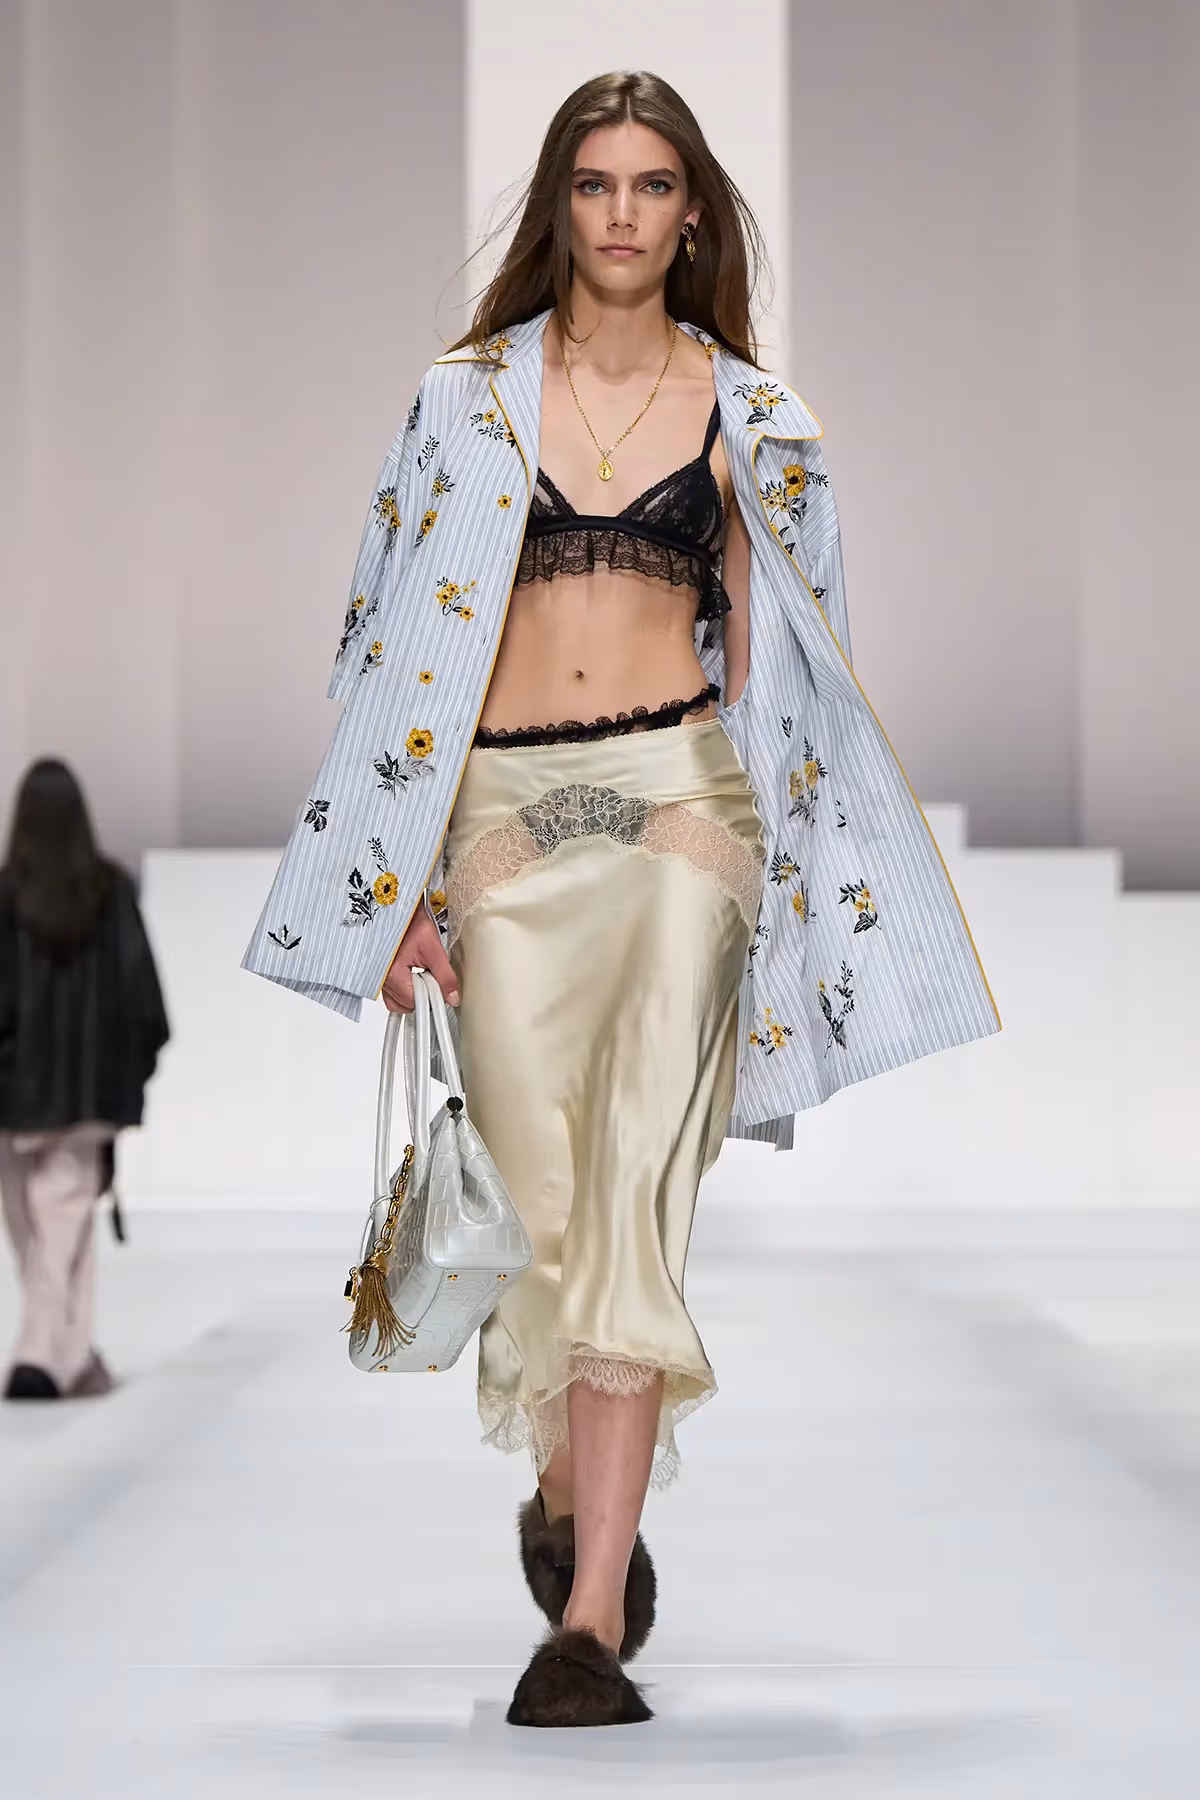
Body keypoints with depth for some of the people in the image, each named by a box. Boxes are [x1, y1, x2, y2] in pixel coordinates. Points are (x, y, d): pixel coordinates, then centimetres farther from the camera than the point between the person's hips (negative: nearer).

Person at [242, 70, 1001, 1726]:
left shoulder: (749, 415, 10)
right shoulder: (469, 397, 8)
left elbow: (768, 657, 14)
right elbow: (405, 637, 6)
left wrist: (773, 863, 11)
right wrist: (408, 876, -1)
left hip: (677, 800, 0)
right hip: (503, 825, 1)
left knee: (633, 1194, -12)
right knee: (545, 1200, 0)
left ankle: (589, 1619, -14)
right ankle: (570, 1496, 30)